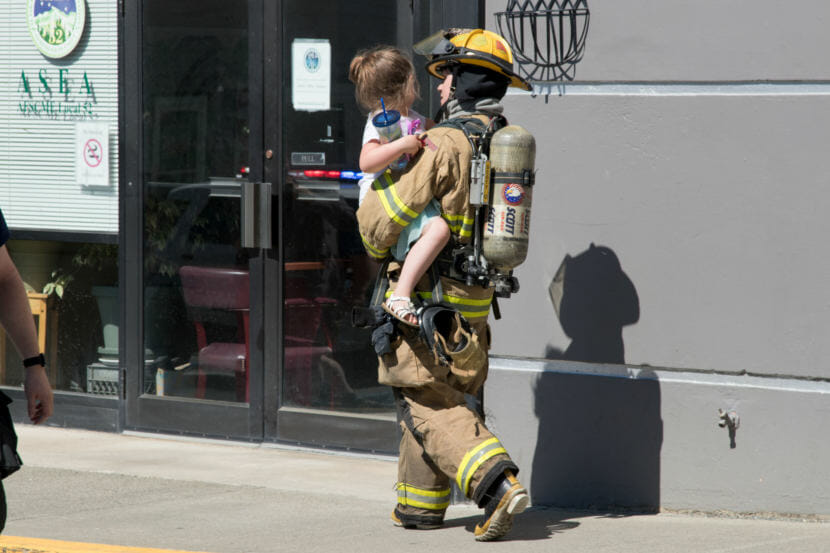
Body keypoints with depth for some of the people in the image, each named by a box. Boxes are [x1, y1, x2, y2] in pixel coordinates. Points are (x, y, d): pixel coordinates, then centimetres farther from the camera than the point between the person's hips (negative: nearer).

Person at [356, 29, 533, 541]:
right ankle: (421, 504, 24)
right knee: (450, 396, 17)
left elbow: (386, 214, -17)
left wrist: (377, 245, 7)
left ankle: (497, 482, -22)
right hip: (476, 296, 8)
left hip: (428, 296, -8)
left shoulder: (445, 144, -18)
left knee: (428, 404, -6)